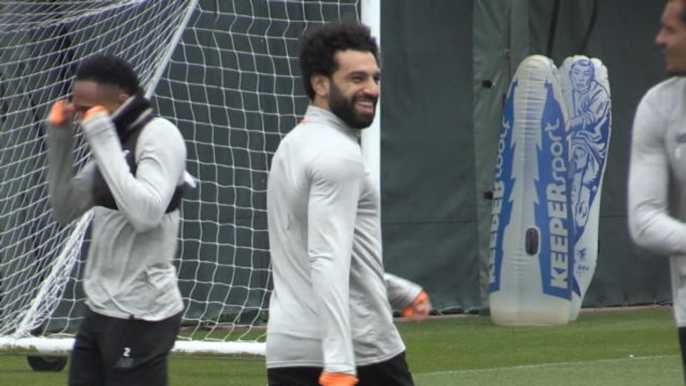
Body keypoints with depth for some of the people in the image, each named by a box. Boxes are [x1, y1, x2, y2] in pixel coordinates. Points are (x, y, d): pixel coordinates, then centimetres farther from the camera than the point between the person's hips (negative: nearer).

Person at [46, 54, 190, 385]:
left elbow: (145, 214, -26)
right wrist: (59, 137, 8)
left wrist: (103, 139, -22)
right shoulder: (116, 141, 14)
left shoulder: (160, 135, -12)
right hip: (100, 310, 9)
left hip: (140, 316, -9)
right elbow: (65, 209, 17)